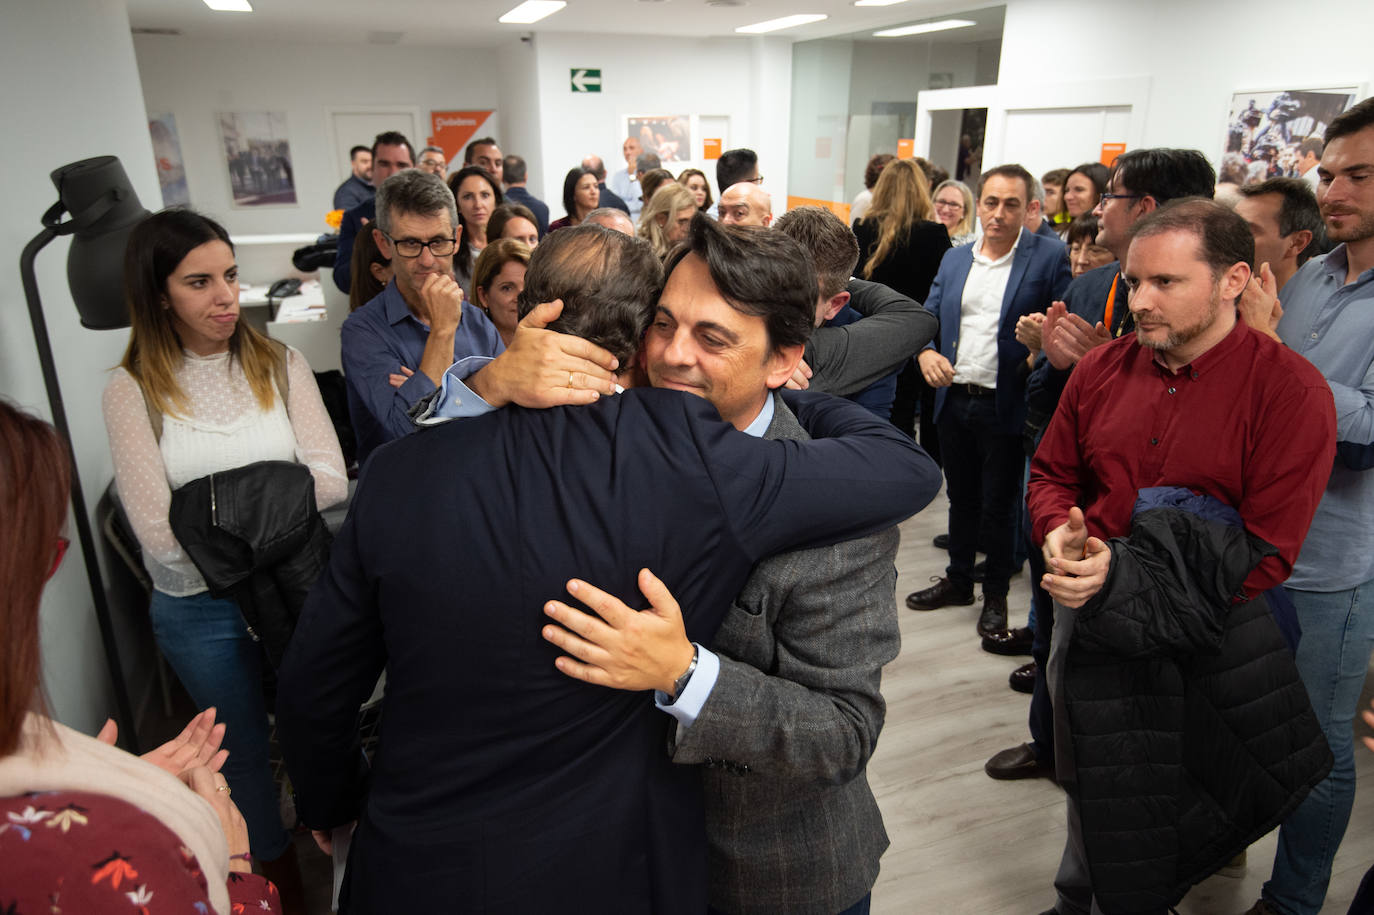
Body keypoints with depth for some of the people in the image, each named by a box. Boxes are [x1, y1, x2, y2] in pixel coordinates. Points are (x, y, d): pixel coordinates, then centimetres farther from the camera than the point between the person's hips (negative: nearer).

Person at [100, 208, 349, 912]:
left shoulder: (278, 366, -5)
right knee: (248, 752, 19)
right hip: (199, 609, 0)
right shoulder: (134, 389, -9)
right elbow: (159, 533, -15)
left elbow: (332, 481, -14)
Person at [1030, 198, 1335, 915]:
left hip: (1201, 639, -4)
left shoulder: (1292, 390, -14)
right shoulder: (1102, 368, -1)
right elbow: (1051, 473, 10)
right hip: (1088, 615, 4)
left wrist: (1125, 575, -27)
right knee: (1089, 786, 21)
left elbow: (1267, 552, -17)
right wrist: (1057, 532, -13)